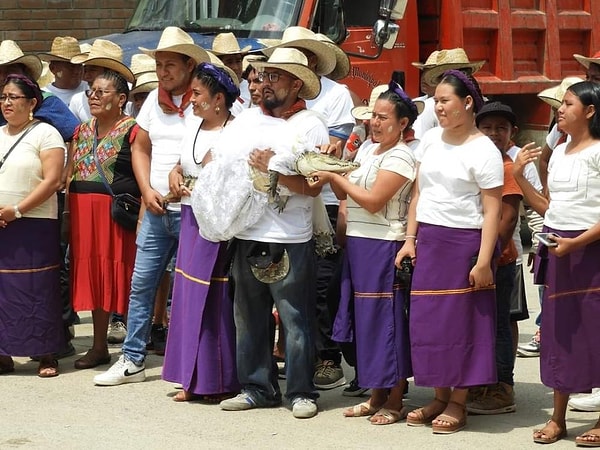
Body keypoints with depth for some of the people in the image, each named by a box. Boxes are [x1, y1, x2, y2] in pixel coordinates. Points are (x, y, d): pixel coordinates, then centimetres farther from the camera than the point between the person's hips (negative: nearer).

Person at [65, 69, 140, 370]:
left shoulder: (132, 130, -6)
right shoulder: (83, 131, 15)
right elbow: (69, 175, 18)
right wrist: (70, 211, 8)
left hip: (118, 212, -7)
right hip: (85, 214, 7)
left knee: (121, 277, -3)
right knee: (93, 276, 10)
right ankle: (99, 347, 18)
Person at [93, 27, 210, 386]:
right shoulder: (155, 100, 11)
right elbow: (141, 148, 17)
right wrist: (147, 190, 3)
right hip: (157, 209, 7)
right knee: (141, 284, 8)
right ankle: (133, 361, 16)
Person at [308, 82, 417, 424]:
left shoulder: (400, 157, -10)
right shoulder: (367, 151, 15)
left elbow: (373, 201, -17)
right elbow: (346, 195, 14)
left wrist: (336, 177, -11)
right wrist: (330, 174, -1)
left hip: (384, 246, -8)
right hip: (358, 243, 8)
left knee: (387, 319, -3)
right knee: (366, 319, 11)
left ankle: (394, 402, 4)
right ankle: (377, 395, 19)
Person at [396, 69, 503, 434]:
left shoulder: (484, 151, -10)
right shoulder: (430, 140, 9)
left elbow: (492, 210, -12)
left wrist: (484, 261, -17)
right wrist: (410, 239, 8)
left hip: (464, 243, -6)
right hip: (428, 241, 6)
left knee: (460, 320, 1)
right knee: (429, 319, 7)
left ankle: (458, 403, 11)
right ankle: (440, 397, 19)